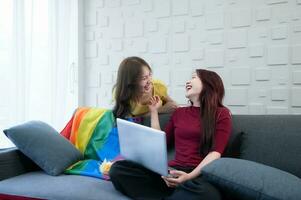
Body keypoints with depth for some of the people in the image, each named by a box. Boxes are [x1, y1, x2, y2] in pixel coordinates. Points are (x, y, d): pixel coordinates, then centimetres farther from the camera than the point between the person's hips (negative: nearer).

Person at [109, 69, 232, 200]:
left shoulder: (221, 114, 9)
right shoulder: (179, 112, 23)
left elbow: (216, 152, -4)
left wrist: (191, 176, -20)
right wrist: (154, 111, 22)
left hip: (200, 174, -3)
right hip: (173, 171, 4)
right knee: (118, 168, -19)